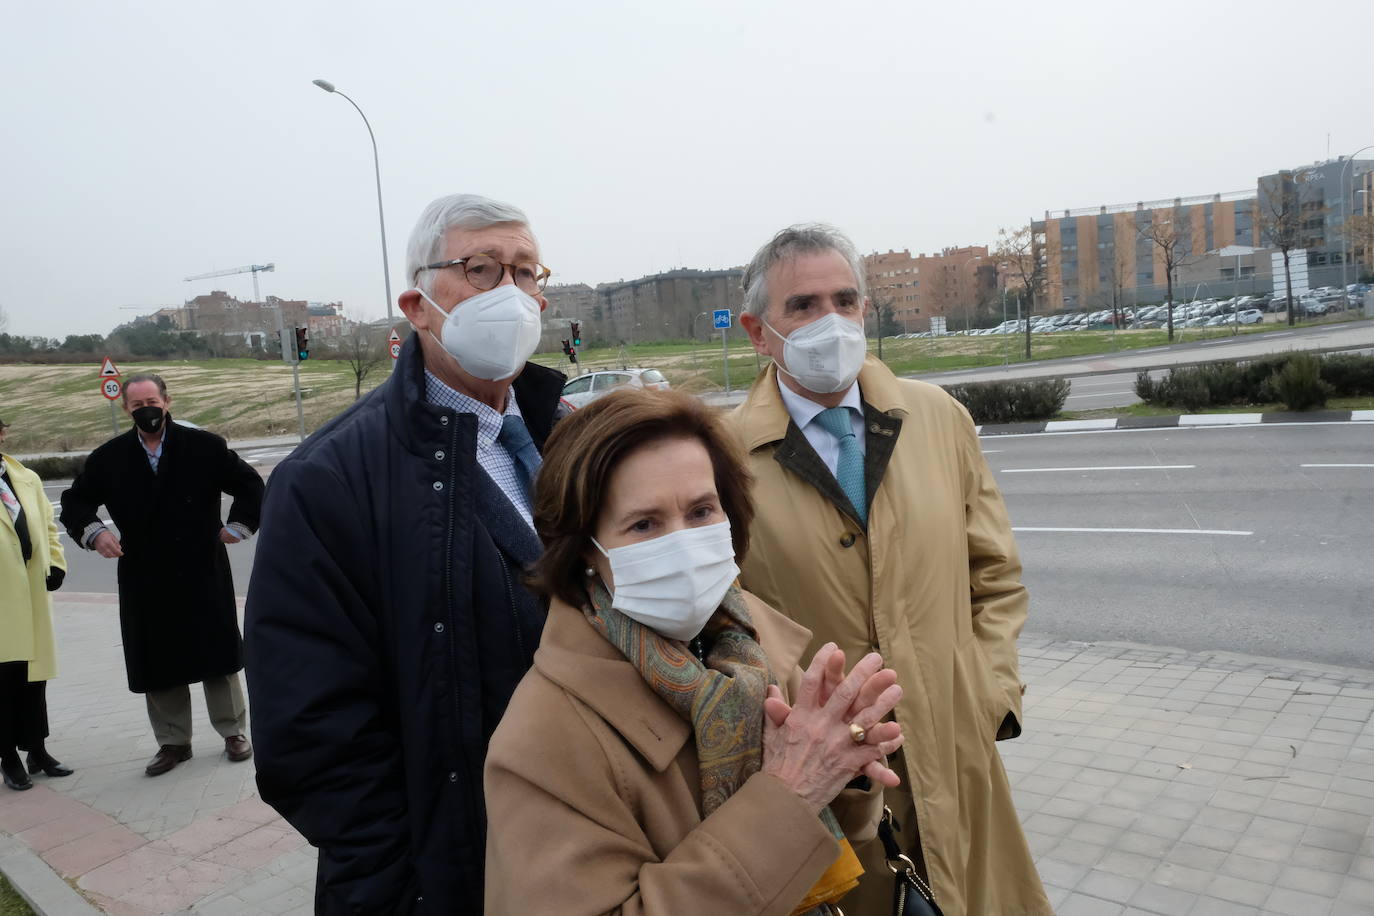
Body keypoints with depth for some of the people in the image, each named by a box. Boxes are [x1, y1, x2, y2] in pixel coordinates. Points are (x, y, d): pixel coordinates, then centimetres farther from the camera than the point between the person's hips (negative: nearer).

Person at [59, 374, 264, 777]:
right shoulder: (109, 457, 3)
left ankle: (234, 732, 21)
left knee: (218, 655, 8)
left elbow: (250, 485, 3)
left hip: (204, 572, -2)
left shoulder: (204, 446, -4)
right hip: (145, 581, 2)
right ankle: (173, 742, 23)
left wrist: (237, 527, -2)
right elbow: (74, 501, 12)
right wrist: (93, 531, -6)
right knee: (158, 665, 8)